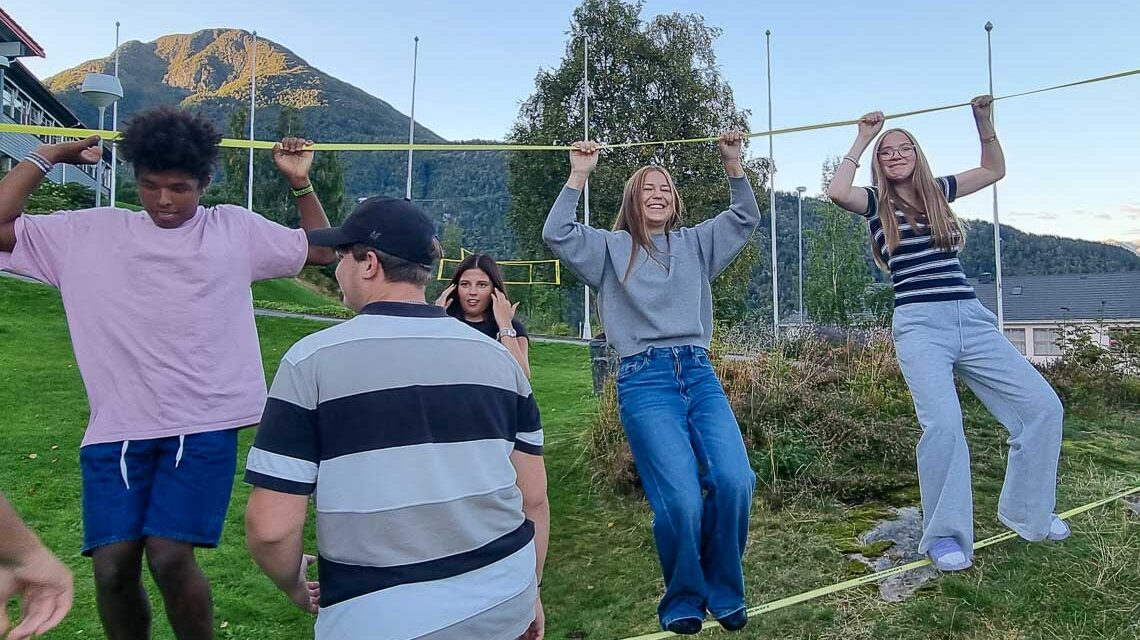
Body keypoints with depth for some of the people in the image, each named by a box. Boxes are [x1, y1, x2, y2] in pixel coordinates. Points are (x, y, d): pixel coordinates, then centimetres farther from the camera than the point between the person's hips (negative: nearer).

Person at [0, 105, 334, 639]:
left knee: (169, 558, -12)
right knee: (112, 568, -4)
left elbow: (321, 250, 14)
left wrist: (300, 182, 4)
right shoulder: (91, 232, 9)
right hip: (116, 429, 2)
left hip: (204, 425, -2)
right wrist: (43, 158, 8)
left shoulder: (235, 228, 8)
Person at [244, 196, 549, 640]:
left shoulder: (313, 359, -9)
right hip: (504, 604, 4)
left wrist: (294, 585, 10)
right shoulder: (496, 356, 1)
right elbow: (534, 499, 5)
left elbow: (271, 527, -11)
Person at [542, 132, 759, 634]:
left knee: (734, 482, -18)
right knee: (681, 500, -18)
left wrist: (733, 164, 9)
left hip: (700, 375, 3)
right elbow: (556, 235, 1)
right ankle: (683, 601, 10)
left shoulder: (695, 243, 23)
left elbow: (746, 218, 19)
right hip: (644, 382, -3)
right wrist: (579, 176, -1)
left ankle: (725, 593, 7)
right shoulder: (611, 248, 14)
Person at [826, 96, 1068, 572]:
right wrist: (863, 139, -3)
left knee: (1043, 406, -1)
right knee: (943, 422, -24)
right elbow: (837, 192, -14)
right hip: (920, 325, -5)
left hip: (972, 319, 5)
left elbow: (994, 170, 30)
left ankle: (1026, 510, 20)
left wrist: (983, 121, 19)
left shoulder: (938, 191, 19)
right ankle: (944, 536, -7)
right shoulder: (876, 203, 7)